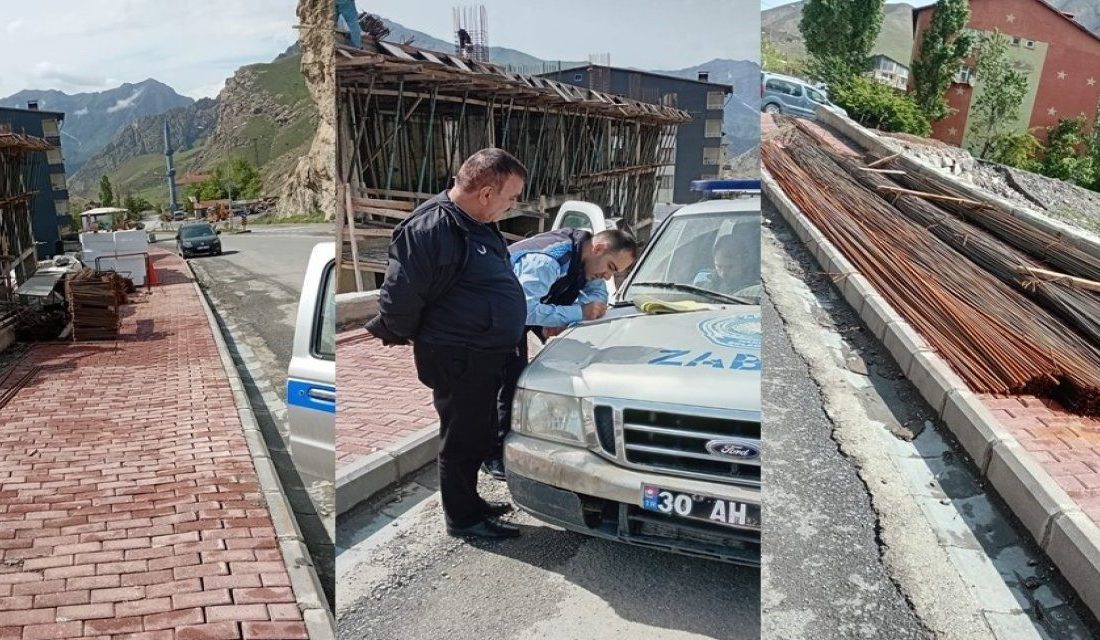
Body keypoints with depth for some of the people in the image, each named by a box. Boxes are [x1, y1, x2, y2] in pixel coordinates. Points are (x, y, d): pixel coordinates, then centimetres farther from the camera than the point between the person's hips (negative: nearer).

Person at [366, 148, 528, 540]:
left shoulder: (478, 225, 10)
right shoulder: (432, 228, -23)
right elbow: (398, 297, -22)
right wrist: (402, 336, -5)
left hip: (485, 355, 9)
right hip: (457, 360, -9)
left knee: (478, 435, 21)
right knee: (463, 438, 6)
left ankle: (468, 501, 40)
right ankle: (462, 518, 24)